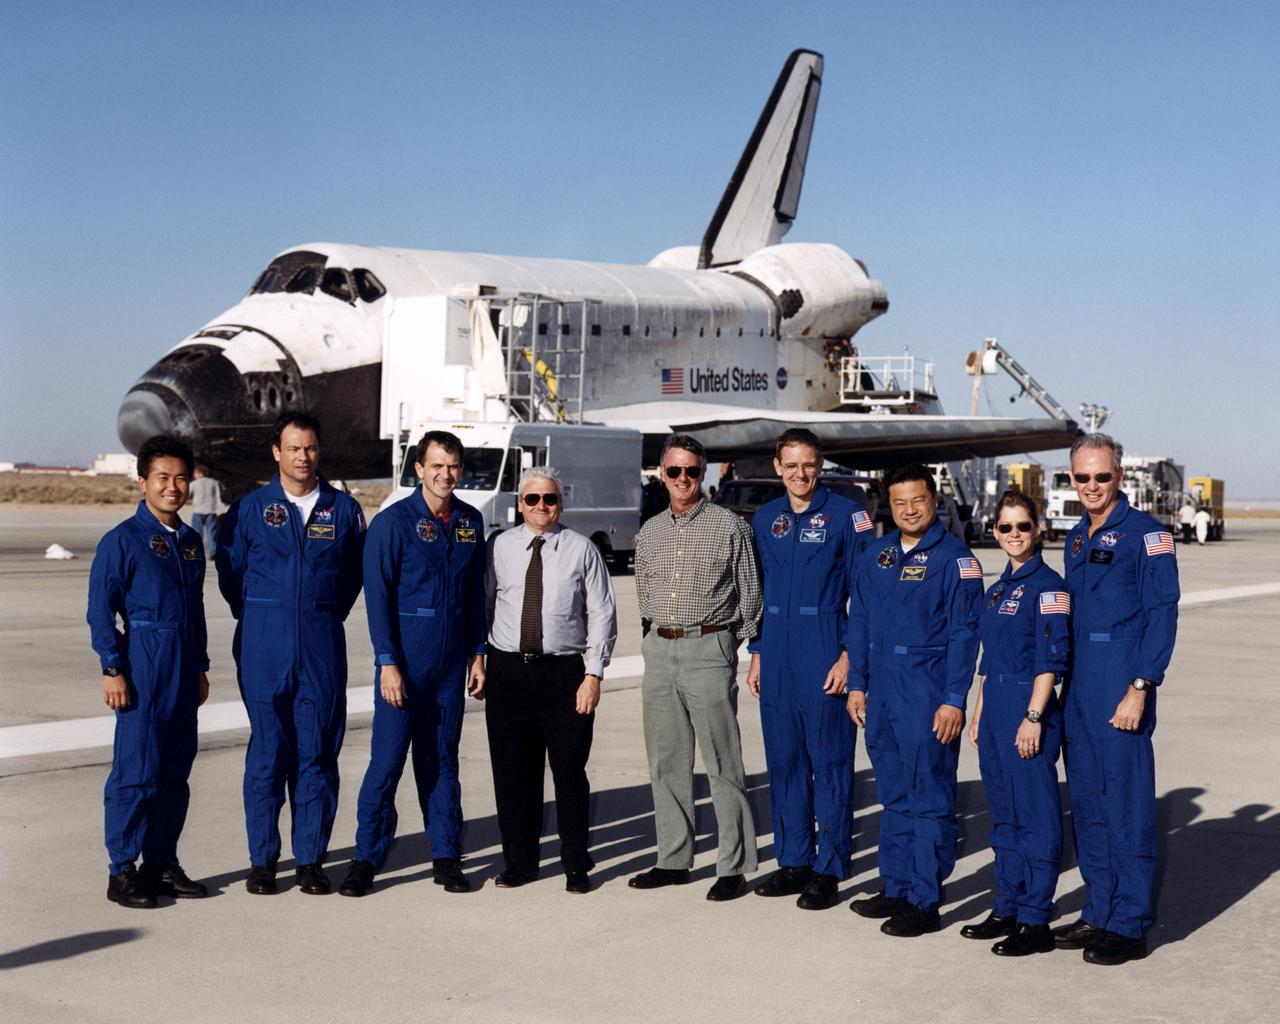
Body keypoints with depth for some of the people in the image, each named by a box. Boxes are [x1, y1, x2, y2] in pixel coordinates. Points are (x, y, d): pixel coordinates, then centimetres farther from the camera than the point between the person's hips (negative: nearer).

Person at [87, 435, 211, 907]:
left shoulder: (190, 541, 14)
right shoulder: (122, 540, -6)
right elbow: (101, 609, -8)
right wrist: (113, 669, -13)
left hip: (182, 670, 7)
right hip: (142, 668, -6)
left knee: (175, 773, 10)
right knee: (136, 772, -6)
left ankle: (163, 864, 20)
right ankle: (122, 872, 3)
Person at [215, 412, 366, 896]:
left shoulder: (343, 509, 6)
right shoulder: (250, 508, 3)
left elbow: (355, 573, 15)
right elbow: (230, 573, 10)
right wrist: (259, 623, 12)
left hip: (323, 648, 1)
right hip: (264, 650, -1)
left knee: (318, 752, 3)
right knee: (267, 753, 0)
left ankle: (311, 859, 12)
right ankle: (262, 859, 10)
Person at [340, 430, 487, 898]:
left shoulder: (470, 522, 8)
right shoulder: (393, 521, -7)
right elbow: (377, 596, -9)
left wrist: (477, 654, 9)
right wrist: (388, 663, -14)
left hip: (451, 662, 4)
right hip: (404, 660, -4)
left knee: (442, 759, 10)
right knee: (387, 758, -3)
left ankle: (446, 857, 17)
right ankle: (366, 859, 6)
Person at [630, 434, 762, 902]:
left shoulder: (729, 526, -1)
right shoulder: (650, 531, 13)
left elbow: (749, 593, 3)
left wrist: (738, 643, 2)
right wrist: (655, 634, 16)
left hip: (708, 648, -5)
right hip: (659, 651, 5)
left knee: (722, 764, -4)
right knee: (666, 762, 9)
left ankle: (734, 867, 2)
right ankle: (673, 860, 18)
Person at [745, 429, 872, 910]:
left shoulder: (845, 515, -4)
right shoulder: (765, 519, 12)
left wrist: (848, 655, -11)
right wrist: (757, 653, 13)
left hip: (824, 658, -5)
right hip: (776, 658, 5)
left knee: (830, 763, 0)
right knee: (783, 761, 10)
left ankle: (828, 871, 7)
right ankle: (793, 861, 21)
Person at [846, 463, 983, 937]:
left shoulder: (954, 558, -6)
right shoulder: (875, 557, 12)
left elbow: (963, 633, -9)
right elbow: (859, 622, 16)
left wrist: (953, 700, -14)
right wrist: (856, 685, 10)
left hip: (928, 694, -6)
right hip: (881, 693, 6)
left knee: (929, 800, -1)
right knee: (894, 797, 14)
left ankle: (925, 902, 4)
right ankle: (895, 888, 23)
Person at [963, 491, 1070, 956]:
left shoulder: (1047, 586, -9)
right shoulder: (997, 590, 15)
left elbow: (1051, 659, -15)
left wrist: (1033, 717, -20)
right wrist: (978, 715, 17)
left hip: (1028, 710, -9)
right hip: (995, 708, 9)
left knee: (1035, 816, -2)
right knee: (1004, 816, 14)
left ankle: (1035, 922, 4)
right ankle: (1007, 909, 23)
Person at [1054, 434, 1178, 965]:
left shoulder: (1146, 534, -7)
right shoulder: (1076, 538, 16)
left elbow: (1162, 616, -12)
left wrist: (1139, 688, -18)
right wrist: (1064, 680, 16)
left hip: (1122, 687, -8)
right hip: (1078, 690, 8)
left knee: (1127, 805, -3)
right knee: (1087, 803, 12)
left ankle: (1130, 926, 4)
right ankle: (1099, 914, 22)